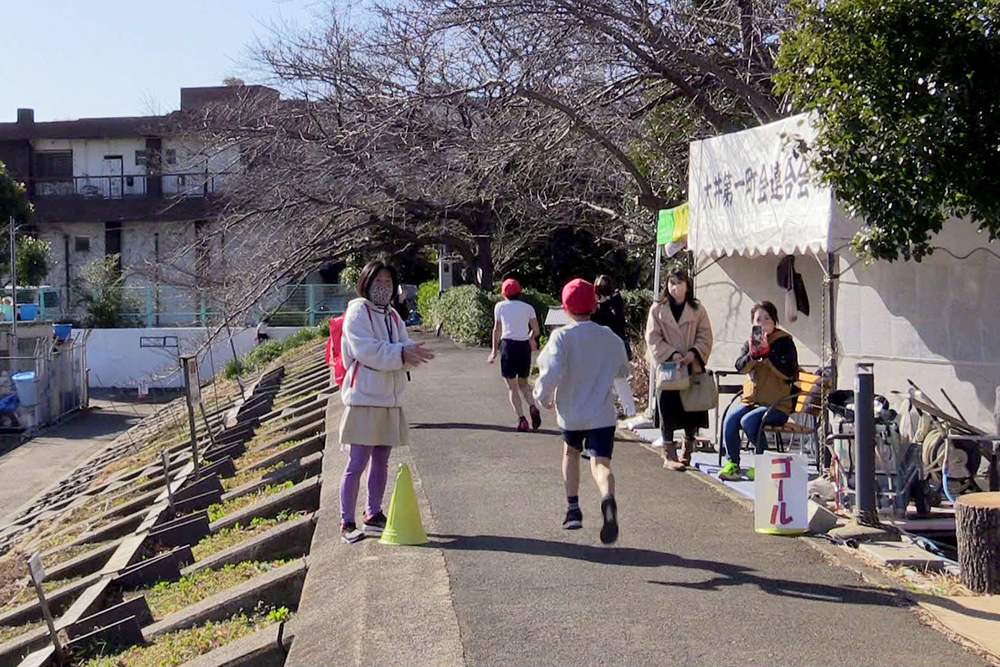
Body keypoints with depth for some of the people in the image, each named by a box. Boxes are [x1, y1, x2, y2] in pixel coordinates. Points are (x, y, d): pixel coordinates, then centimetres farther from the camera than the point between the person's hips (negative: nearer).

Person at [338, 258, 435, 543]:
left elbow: (404, 344, 8)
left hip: (390, 399, 8)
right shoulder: (358, 312, -7)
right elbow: (366, 350, -18)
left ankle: (374, 515, 26)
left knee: (381, 460, 14)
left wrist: (413, 352, -15)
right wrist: (401, 353, -24)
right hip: (364, 398, -7)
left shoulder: (392, 316, 16)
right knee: (358, 462, -7)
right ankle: (347, 523, -2)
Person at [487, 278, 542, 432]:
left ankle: (522, 419, -6)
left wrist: (494, 351, 13)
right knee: (523, 383, 19)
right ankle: (533, 407, -7)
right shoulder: (528, 307, 9)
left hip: (508, 345, -3)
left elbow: (497, 330, 6)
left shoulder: (500, 306, 5)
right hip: (524, 346, 3)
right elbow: (536, 330, 4)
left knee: (512, 386, 6)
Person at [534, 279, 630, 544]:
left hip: (571, 413, 0)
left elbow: (552, 370, -23)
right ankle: (608, 500, -39)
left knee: (571, 452, 26)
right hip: (602, 414, 0)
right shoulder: (611, 338, 2)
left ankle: (573, 509, 23)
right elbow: (623, 371, 16)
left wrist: (543, 396, -6)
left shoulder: (562, 337, -10)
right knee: (600, 463, -7)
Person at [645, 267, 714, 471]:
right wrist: (672, 354, -13)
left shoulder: (697, 310, 9)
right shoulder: (657, 309, 4)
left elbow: (705, 337, 5)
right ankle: (669, 456, 3)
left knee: (692, 410, 4)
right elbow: (653, 338, -1)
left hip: (693, 368, 2)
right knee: (668, 411, -3)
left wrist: (694, 353, -13)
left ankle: (686, 453, 20)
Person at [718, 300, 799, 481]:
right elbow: (740, 367, -1)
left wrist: (767, 353, -19)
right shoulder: (750, 342, 15)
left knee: (748, 420, -28)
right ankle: (731, 463, -13)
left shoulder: (784, 341, 0)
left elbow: (788, 372, -13)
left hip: (777, 405, -5)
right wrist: (752, 354, -19)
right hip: (751, 400, 5)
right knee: (730, 419, -22)